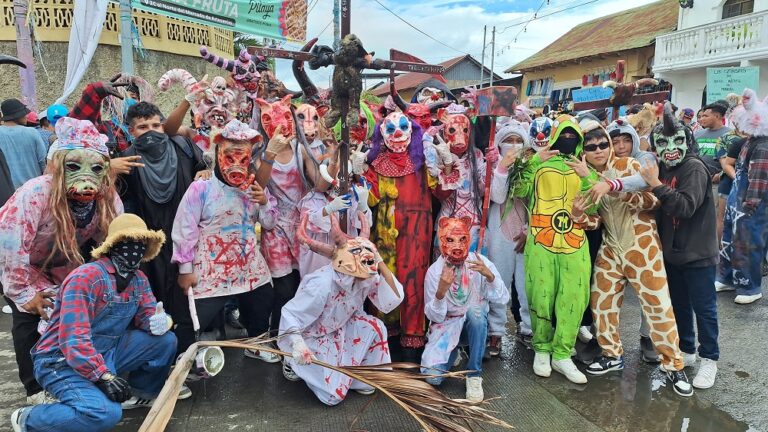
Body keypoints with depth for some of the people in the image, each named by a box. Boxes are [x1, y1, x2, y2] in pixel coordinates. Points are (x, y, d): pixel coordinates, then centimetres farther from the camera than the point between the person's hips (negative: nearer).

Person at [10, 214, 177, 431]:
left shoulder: (139, 279, 3)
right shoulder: (86, 277, -23)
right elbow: (73, 339, -28)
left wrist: (160, 322, -22)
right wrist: (104, 376, -32)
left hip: (107, 352, 8)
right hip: (63, 360, -7)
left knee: (165, 340, -7)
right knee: (106, 413, -31)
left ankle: (140, 392, 17)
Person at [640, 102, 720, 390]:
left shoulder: (694, 168, -16)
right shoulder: (662, 170, 6)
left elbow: (686, 207, -29)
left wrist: (657, 185, -31)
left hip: (697, 253, -7)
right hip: (672, 251, 7)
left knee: (703, 307, 5)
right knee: (679, 304, 17)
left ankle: (709, 359, 18)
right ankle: (686, 350, 33)